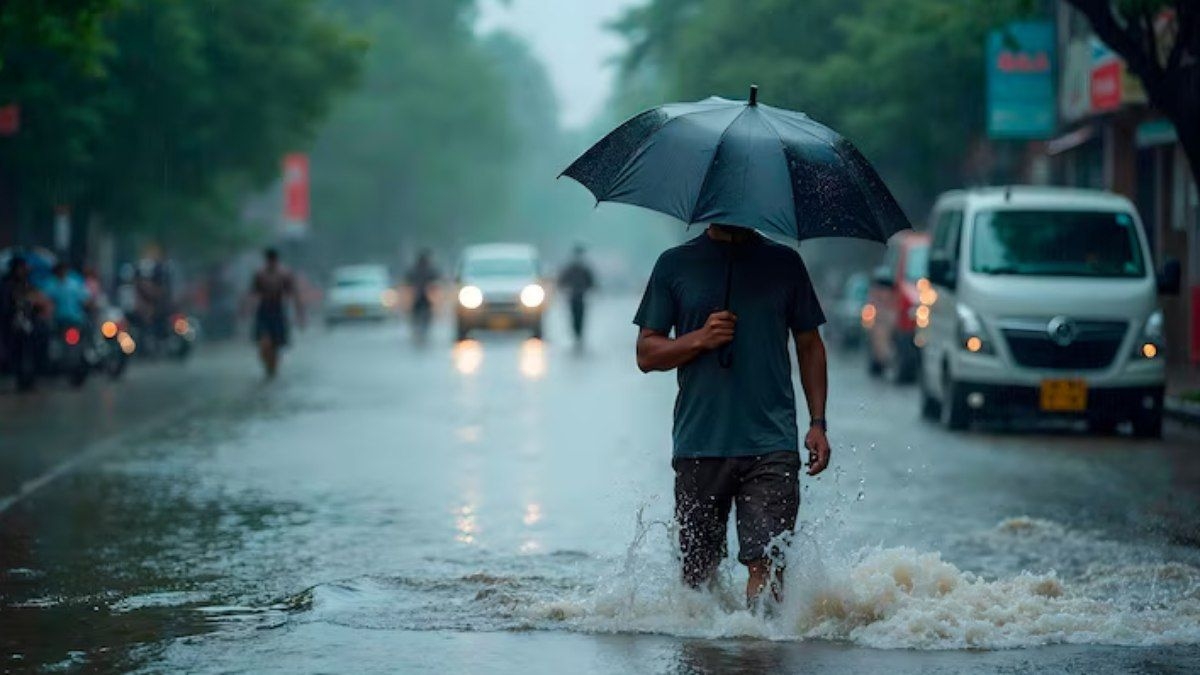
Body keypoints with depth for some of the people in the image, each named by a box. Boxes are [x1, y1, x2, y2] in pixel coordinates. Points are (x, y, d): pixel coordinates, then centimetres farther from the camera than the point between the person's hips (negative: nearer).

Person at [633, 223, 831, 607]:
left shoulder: (784, 263, 10)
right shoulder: (675, 265, 8)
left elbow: (810, 346, 15)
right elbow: (646, 353, 8)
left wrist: (817, 424, 6)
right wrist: (699, 339, -11)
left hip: (771, 445, -1)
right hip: (698, 445, 1)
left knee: (766, 562, -14)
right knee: (698, 570, 7)